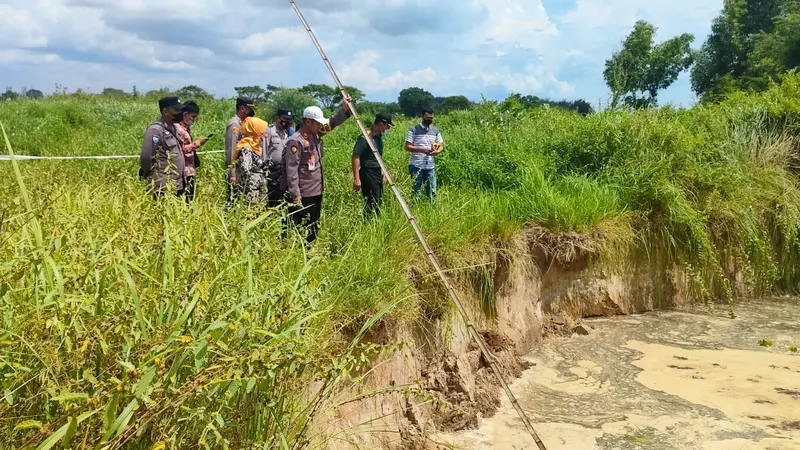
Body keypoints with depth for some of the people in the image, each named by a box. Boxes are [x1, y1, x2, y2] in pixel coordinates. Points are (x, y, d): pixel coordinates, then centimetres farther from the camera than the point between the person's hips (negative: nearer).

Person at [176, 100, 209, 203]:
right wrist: (194, 144, -16)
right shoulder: (178, 129, -13)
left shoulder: (187, 128, 17)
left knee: (190, 200, 10)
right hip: (184, 173, -10)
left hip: (190, 171, 10)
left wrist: (196, 144, 12)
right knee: (184, 201, -7)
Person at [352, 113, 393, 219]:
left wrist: (383, 172, 21)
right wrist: (356, 179, -24)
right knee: (371, 203, -8)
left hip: (378, 174, 9)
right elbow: (355, 157, -20)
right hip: (368, 174, -9)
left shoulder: (379, 137, 10)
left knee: (378, 202, 12)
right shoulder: (365, 138, -16)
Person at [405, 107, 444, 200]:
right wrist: (422, 150, -22)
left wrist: (437, 151, -12)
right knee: (415, 192, 0)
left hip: (430, 166, 4)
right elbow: (407, 147, -9)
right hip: (416, 166, -4)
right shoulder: (414, 130, -4)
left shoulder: (435, 131, 9)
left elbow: (441, 146, 13)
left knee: (432, 192, 5)